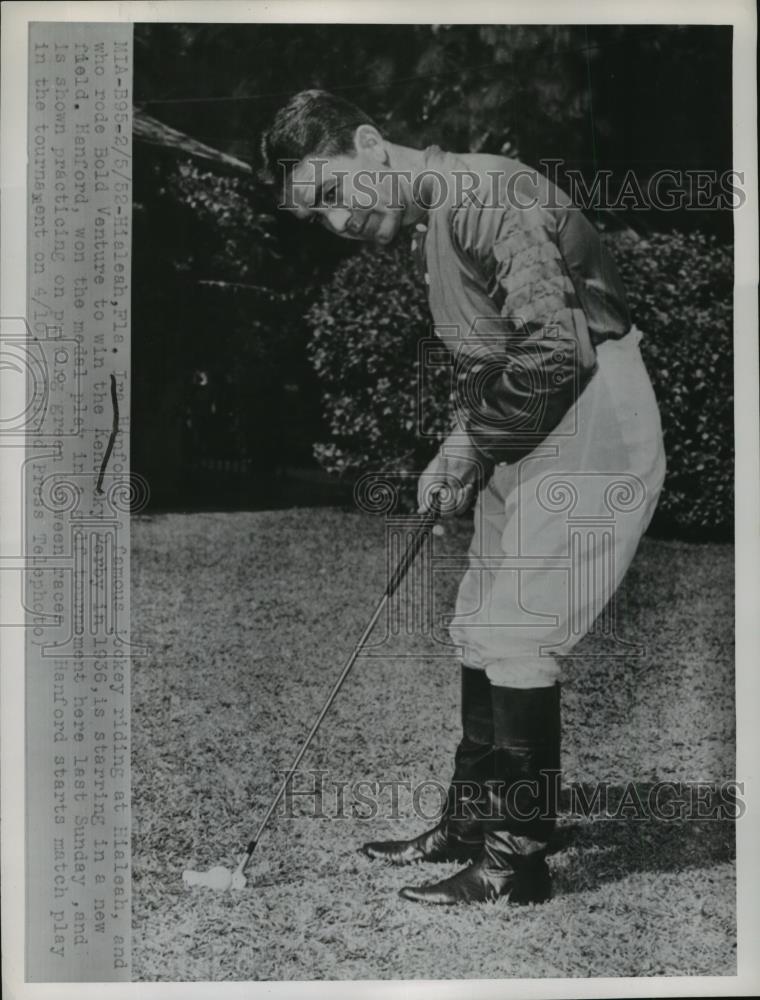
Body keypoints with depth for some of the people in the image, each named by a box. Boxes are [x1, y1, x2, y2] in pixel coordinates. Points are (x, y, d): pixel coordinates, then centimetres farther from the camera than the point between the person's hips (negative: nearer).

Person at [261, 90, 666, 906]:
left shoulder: (484, 195, -18)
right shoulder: (427, 231, 14)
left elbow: (558, 347, -27)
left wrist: (473, 444, -14)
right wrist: (457, 450, 6)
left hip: (592, 433, -10)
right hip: (525, 442, 10)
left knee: (513, 640, -7)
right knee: (478, 632, 12)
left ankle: (518, 861, 7)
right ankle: (468, 824, 26)